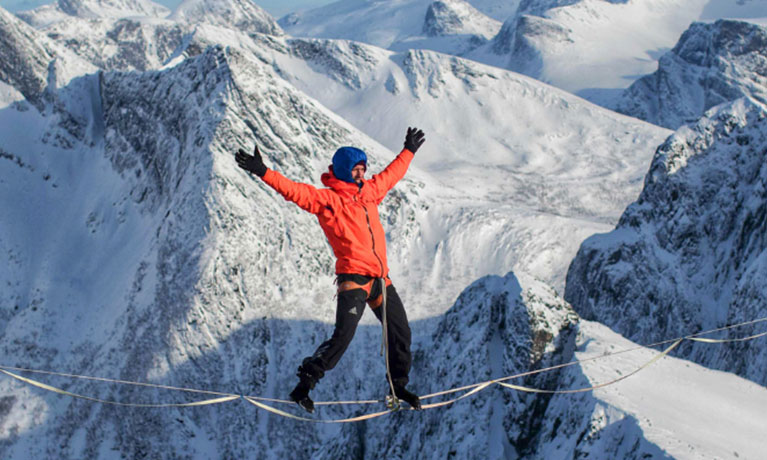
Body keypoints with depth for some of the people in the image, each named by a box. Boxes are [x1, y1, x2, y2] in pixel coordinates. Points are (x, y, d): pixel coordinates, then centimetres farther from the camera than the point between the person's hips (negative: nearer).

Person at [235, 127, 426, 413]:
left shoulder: (369, 191, 15)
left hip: (380, 277, 7)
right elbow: (295, 191, -17)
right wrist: (263, 172, -29)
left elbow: (391, 174, 33)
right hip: (353, 276, -7)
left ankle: (397, 385, 32)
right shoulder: (326, 199, -5)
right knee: (344, 334, -18)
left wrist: (409, 150, 45)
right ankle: (303, 386, -9)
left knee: (400, 332, 13)